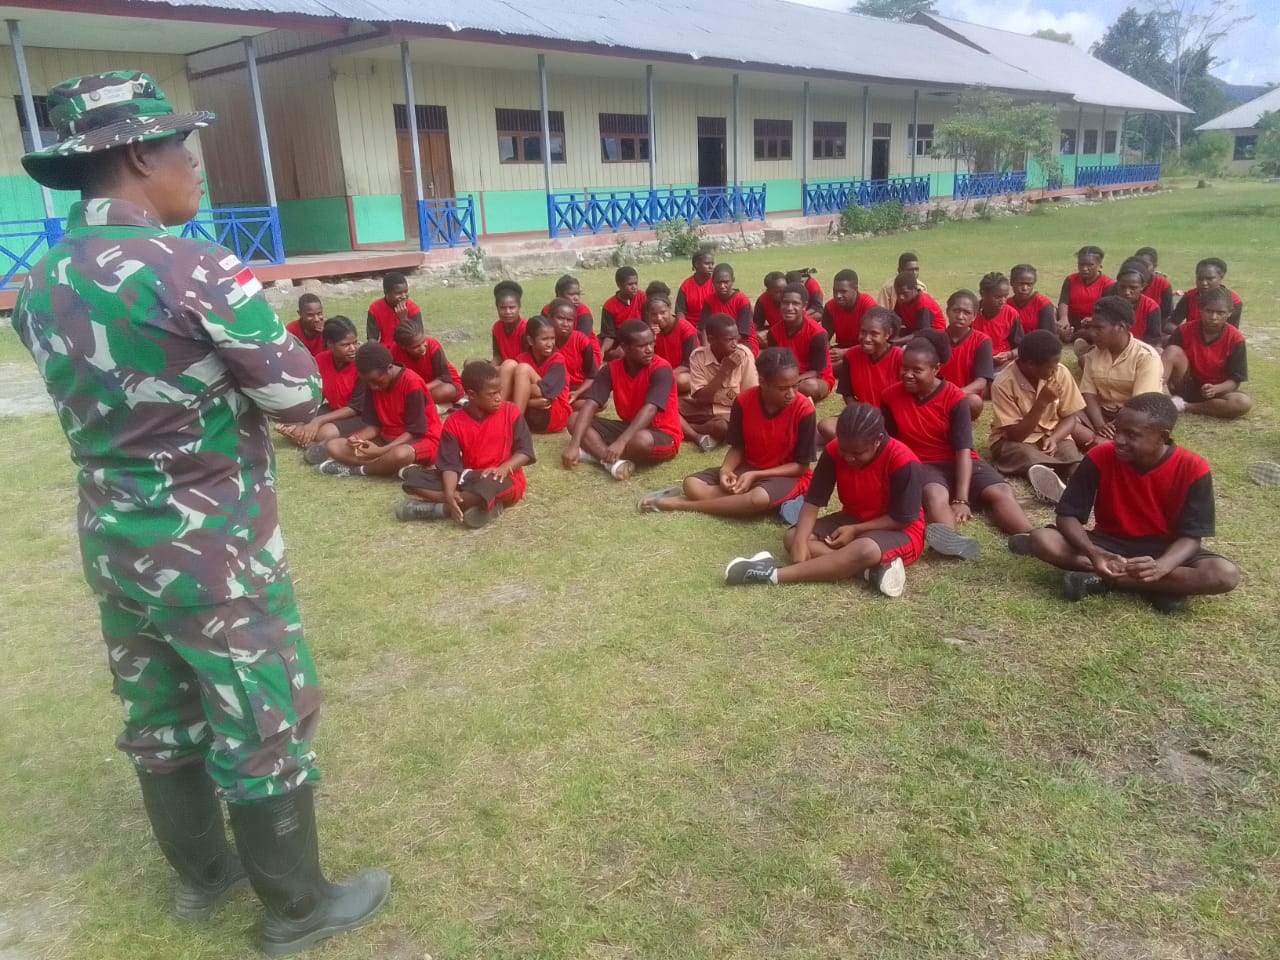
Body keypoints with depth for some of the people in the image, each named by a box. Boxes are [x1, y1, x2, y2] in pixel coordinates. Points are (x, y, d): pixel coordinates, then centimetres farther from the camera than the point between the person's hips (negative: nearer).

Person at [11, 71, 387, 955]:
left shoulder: (40, 286, 4)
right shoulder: (194, 270, -21)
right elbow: (300, 398, -17)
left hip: (115, 545, 8)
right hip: (215, 555, -8)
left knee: (162, 718, 21)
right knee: (265, 732, 8)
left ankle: (203, 872, 42)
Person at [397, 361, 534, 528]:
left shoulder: (511, 412, -5)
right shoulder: (455, 422, -3)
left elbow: (525, 452, -6)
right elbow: (450, 464, -8)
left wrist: (504, 468, -26)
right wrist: (449, 493, -28)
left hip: (504, 480, -4)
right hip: (468, 478, 4)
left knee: (489, 486, -42)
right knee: (413, 479, -14)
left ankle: (438, 509, -22)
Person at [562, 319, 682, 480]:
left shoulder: (661, 369, -20)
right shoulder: (611, 369, -6)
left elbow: (649, 410, -33)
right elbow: (590, 406, -15)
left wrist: (620, 442, -45)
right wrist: (574, 445, -29)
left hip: (663, 435, -6)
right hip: (630, 427, 6)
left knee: (641, 440, -41)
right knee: (574, 420, -8)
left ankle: (597, 453, -15)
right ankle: (613, 461, -29)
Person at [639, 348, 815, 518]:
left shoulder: (804, 409, -20)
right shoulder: (743, 401, -12)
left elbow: (802, 466, -14)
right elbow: (737, 447, 1)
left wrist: (755, 475, -21)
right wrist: (725, 470, -22)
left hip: (786, 475, -3)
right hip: (747, 467, 3)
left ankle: (679, 503, -22)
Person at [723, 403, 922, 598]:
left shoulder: (902, 461, -26)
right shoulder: (834, 451, -14)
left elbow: (903, 519, -19)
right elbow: (813, 501, -16)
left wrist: (855, 530, -22)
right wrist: (800, 542, -31)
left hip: (899, 531, -6)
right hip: (853, 519, 6)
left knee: (865, 550, -41)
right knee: (792, 538, -18)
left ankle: (772, 574, -39)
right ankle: (875, 569, -31)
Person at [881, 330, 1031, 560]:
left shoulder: (954, 398, -10)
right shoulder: (890, 397, -4)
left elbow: (963, 450, -17)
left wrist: (961, 499, -29)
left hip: (957, 462, 2)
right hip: (921, 464, -2)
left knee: (1001, 492, -28)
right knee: (936, 495, -38)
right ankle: (953, 543, -69)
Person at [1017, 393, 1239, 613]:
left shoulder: (1192, 469, -17)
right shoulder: (1100, 457, -16)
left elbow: (1191, 536, -16)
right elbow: (1067, 516, -15)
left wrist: (1160, 567, -38)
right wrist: (1093, 553, -35)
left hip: (1163, 550, 0)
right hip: (1109, 543, 0)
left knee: (1226, 574, -29)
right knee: (1042, 540, -27)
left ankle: (1102, 580, -22)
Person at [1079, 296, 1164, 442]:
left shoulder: (1146, 356, -11)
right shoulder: (1094, 354, 5)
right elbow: (1089, 394, -4)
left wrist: (1115, 429, -29)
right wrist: (1099, 425, -21)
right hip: (1104, 414, 4)